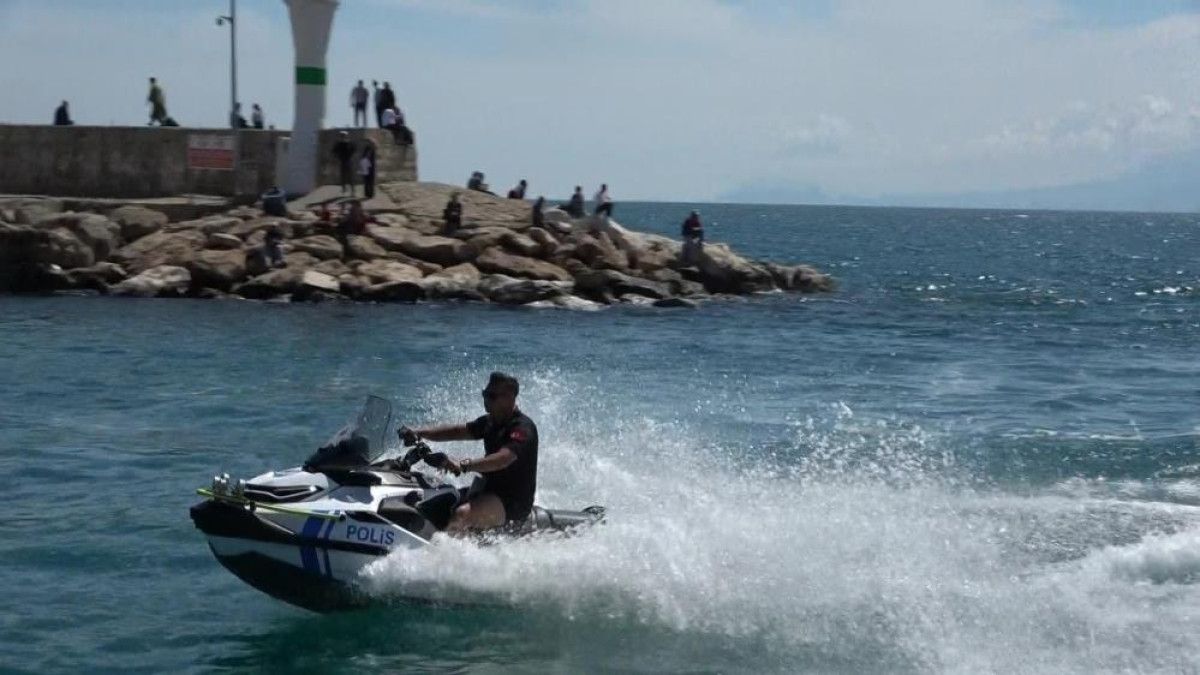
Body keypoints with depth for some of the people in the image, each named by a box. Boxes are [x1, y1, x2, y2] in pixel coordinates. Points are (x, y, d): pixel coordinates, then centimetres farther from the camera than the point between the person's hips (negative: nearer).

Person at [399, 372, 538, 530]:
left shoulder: (523, 427, -17)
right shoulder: (490, 422, 13)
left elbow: (504, 459, -33)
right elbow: (458, 431, 8)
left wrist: (464, 465, -46)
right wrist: (418, 433, -7)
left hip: (514, 501, -10)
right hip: (489, 489, 10)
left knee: (462, 514, -33)